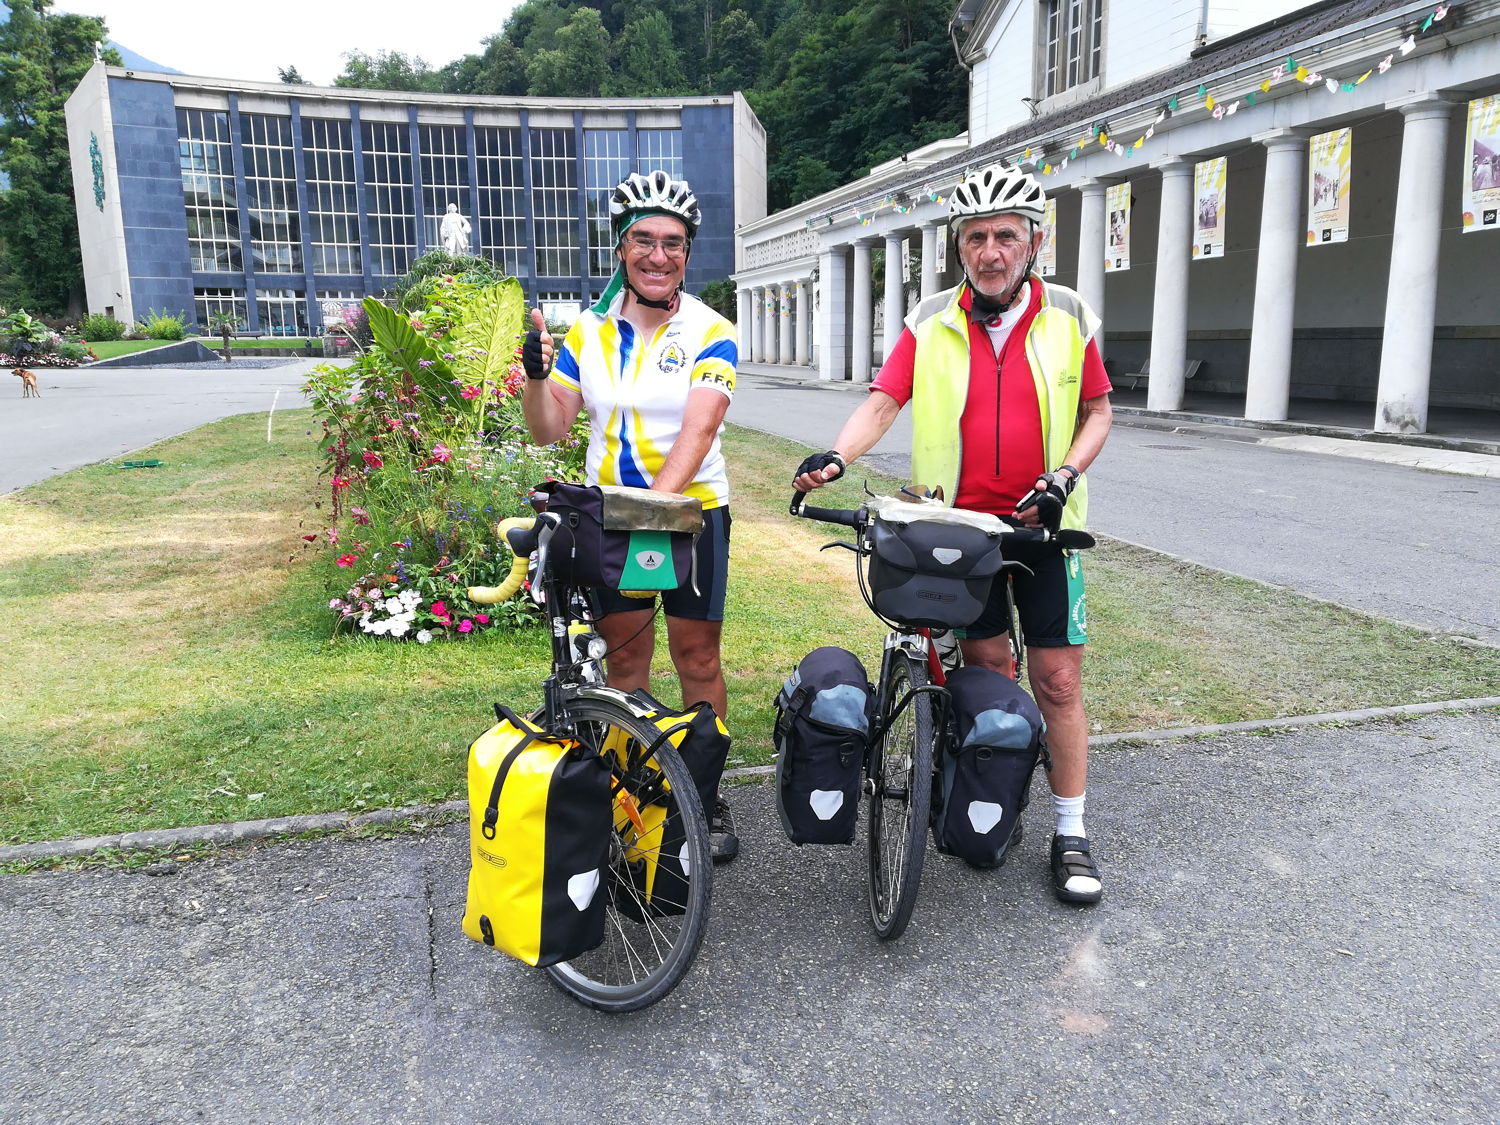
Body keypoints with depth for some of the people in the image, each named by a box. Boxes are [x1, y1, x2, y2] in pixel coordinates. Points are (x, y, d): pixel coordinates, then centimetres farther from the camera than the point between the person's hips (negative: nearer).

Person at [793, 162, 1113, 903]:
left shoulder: (1067, 317, 1)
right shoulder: (932, 323, 0)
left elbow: (1096, 411, 8)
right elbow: (882, 402, -7)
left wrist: (1066, 475, -9)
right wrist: (835, 458, -25)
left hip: (1041, 524, 0)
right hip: (960, 524, 0)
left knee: (1058, 679, 1)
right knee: (985, 667, 8)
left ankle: (1071, 834, 12)